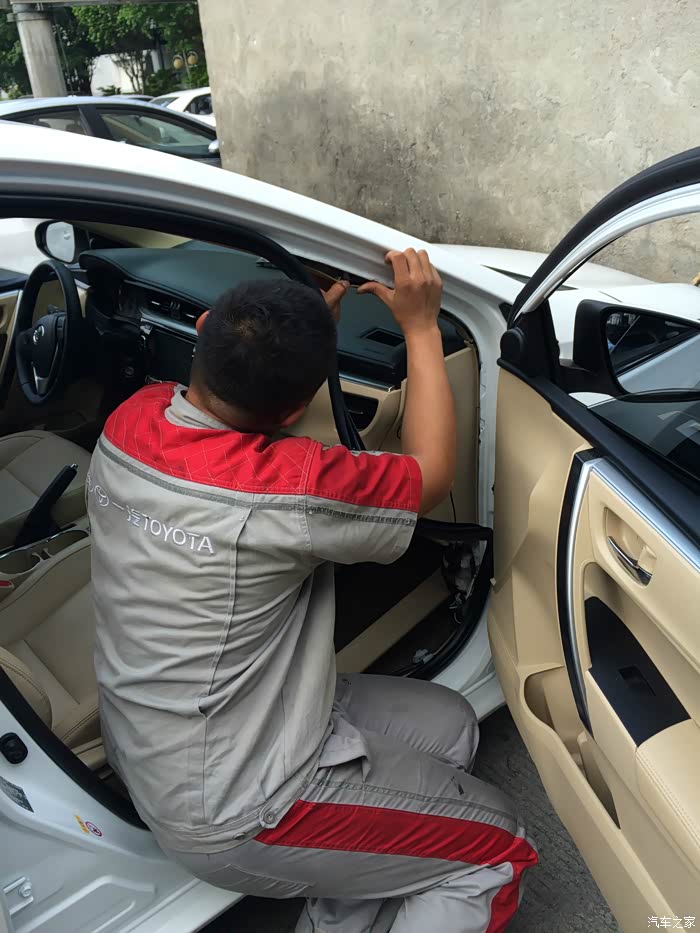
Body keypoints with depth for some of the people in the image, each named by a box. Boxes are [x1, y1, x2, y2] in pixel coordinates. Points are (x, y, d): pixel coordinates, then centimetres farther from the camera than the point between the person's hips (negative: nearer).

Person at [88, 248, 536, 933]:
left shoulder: (130, 420, -11)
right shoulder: (289, 487, -33)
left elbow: (237, 393, 11)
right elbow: (431, 474, -14)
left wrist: (314, 314, 7)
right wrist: (421, 330, -7)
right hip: (231, 817, -8)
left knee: (448, 725, 12)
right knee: (499, 851, 7)